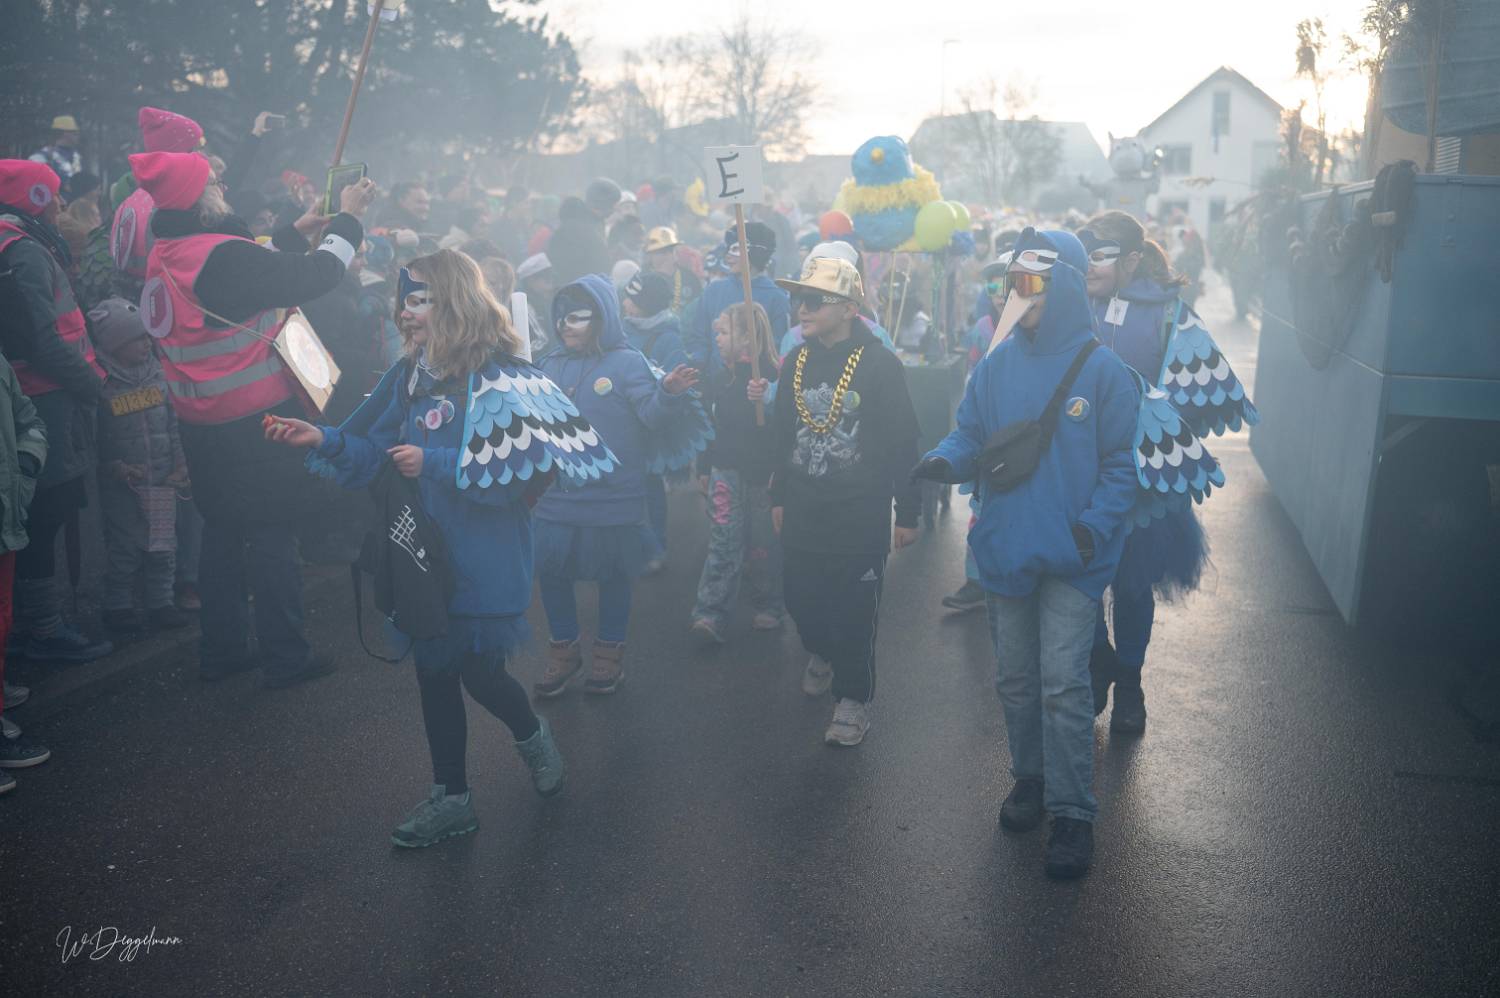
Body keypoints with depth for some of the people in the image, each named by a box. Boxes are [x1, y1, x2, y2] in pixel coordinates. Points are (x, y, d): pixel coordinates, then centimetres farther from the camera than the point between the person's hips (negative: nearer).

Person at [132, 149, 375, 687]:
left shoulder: (164, 257, 5)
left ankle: (220, 651, 27)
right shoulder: (222, 255, -22)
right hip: (255, 419, -8)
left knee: (223, 530, 18)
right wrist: (348, 218, -5)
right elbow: (316, 276, -18)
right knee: (273, 533, 2)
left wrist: (298, 230, 24)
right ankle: (285, 657, 11)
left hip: (200, 421, 8)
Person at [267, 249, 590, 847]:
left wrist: (433, 463, -20)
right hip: (423, 554, 6)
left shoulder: (500, 378, -14)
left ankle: (531, 735, 37)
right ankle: (451, 799, 26)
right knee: (433, 670, 11)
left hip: (484, 561, -6)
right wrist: (323, 440, -9)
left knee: (479, 672, 1)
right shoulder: (409, 376, 6)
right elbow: (373, 451, 8)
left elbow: (515, 473, -20)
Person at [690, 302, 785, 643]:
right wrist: (704, 469, 18)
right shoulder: (720, 379, 9)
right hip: (725, 470, 4)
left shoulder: (770, 377, -11)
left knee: (762, 544, 8)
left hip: (761, 474, -4)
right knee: (722, 544, -2)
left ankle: (769, 606, 26)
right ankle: (711, 614, -6)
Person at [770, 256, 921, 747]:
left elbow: (904, 441, -10)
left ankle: (853, 698, 19)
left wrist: (908, 513, -9)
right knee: (801, 600, 13)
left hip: (861, 517, -5)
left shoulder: (881, 364, -12)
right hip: (803, 513, 5)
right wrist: (778, 497, 17)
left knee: (854, 614, 1)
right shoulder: (796, 361, 5)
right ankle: (823, 652, 44)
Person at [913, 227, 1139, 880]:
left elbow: (1119, 465, -5)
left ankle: (1072, 813, 7)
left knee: (1062, 685, -6)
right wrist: (943, 461, -15)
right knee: (1015, 679, 16)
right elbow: (971, 439, 7)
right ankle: (1030, 777, 36)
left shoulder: (1101, 370, -7)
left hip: (1072, 557, -5)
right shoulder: (996, 365, 5)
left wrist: (1094, 527, -18)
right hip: (1006, 550, 5)